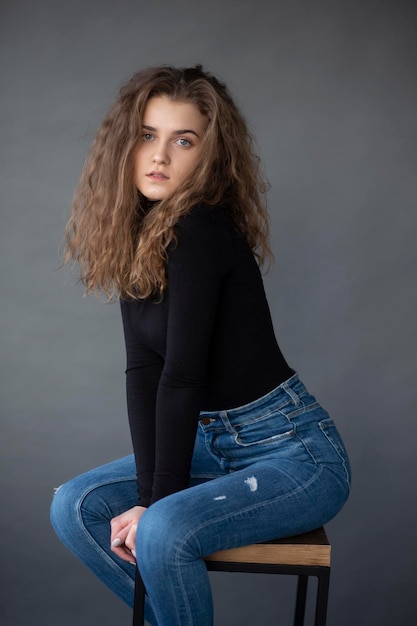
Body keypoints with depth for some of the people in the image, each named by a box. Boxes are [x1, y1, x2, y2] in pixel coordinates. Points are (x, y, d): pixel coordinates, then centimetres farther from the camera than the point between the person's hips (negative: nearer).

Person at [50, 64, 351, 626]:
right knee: (75, 507, 0)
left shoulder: (202, 232, -22)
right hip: (214, 442, 8)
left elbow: (182, 377, -23)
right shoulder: (135, 234, 3)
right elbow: (143, 371, -4)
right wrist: (146, 493, -11)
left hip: (293, 451, -8)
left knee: (164, 532, -29)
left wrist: (158, 502, -15)